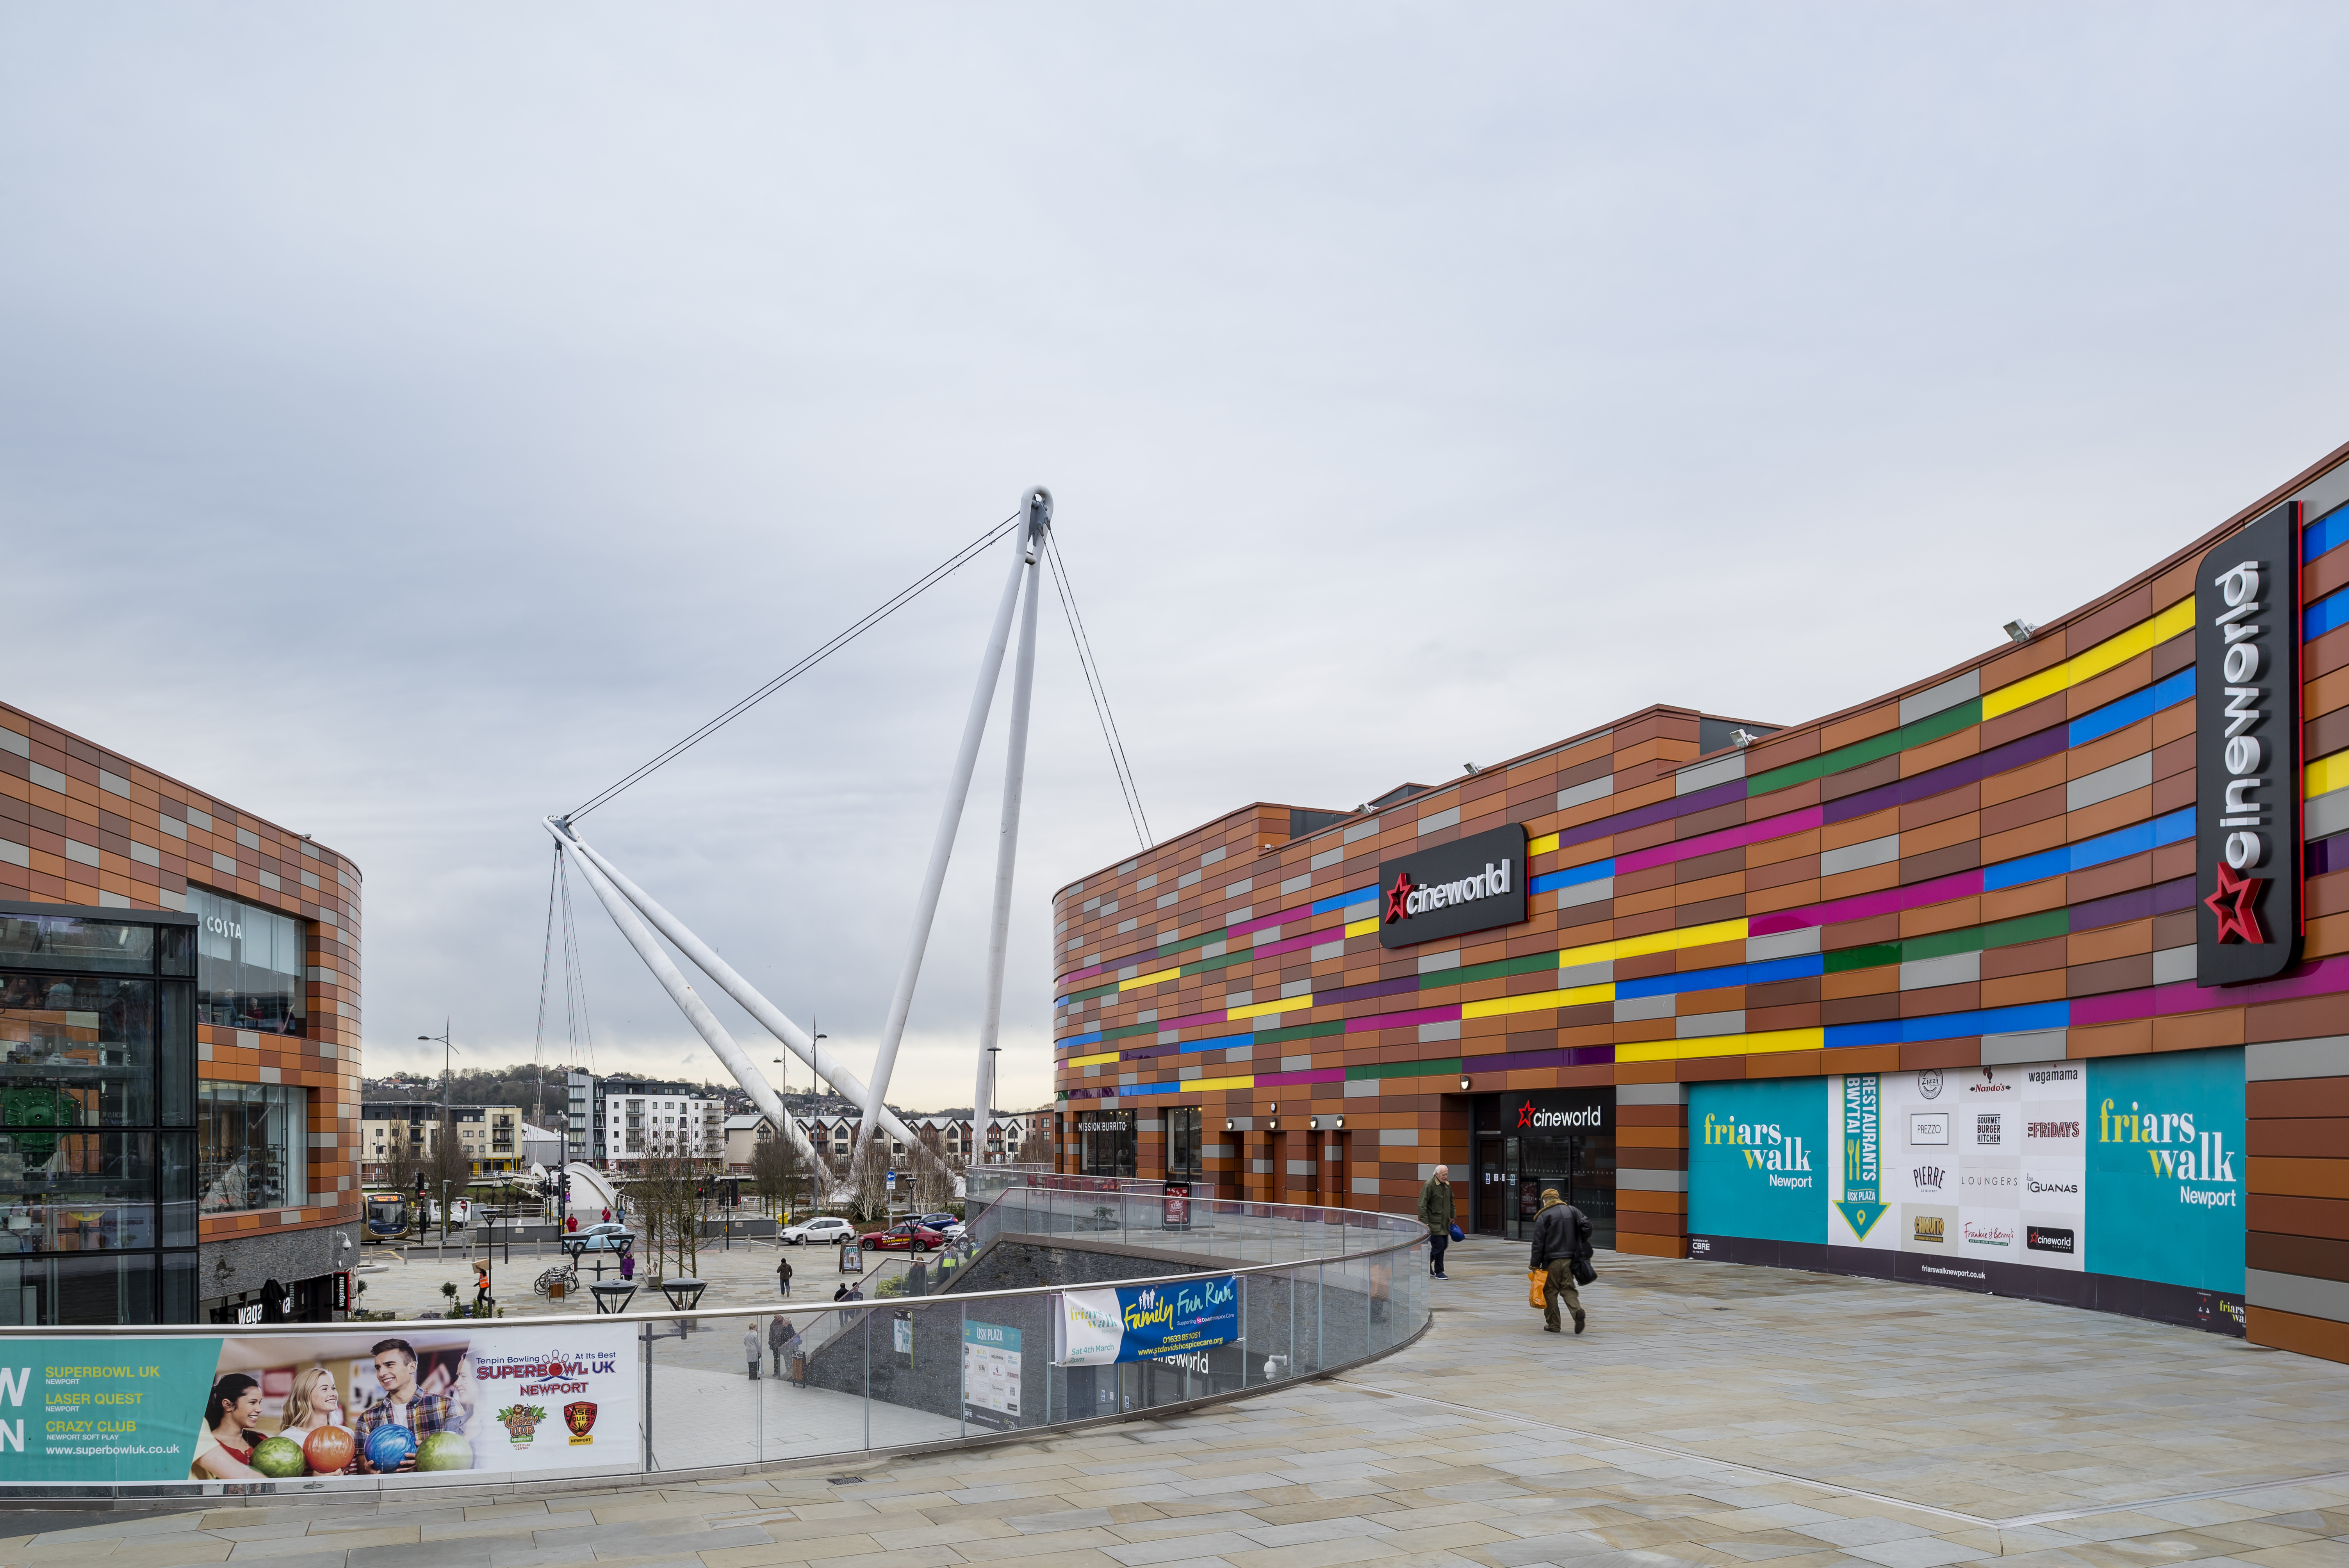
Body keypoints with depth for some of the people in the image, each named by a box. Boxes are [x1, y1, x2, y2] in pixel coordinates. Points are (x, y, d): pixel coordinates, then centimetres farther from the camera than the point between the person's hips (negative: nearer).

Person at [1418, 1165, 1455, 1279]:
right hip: (1434, 1223, -8)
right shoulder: (1429, 1185, -14)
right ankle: (1439, 1272, 2)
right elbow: (1422, 1205, -16)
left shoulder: (1447, 1185, 10)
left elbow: (1451, 1202, 23)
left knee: (1444, 1245, 11)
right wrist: (1424, 1222, -19)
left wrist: (1452, 1217, 18)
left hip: (1445, 1223, 8)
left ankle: (1427, 1262, 31)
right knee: (1439, 1245, -10)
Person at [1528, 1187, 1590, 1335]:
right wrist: (1581, 1245, 13)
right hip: (1570, 1259, 4)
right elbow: (1587, 1226, 0)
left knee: (1550, 1292, 6)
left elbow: (1538, 1242, -6)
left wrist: (1535, 1264, -3)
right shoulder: (1573, 1211, 10)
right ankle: (1577, 1310, -19)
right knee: (1568, 1289, 9)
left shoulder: (1544, 1216, -3)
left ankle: (1553, 1325, 8)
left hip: (1552, 1260, -4)